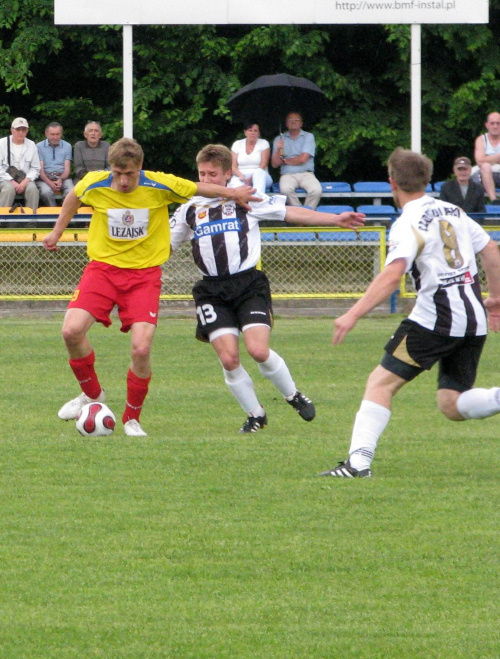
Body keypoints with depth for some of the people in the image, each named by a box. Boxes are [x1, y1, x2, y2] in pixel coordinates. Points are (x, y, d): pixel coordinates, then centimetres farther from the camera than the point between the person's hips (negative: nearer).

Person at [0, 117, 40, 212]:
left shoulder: (31, 145, 9)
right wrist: (12, 182, -15)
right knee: (9, 189, -35)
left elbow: (35, 168, 7)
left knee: (33, 189, -30)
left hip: (25, 180, 2)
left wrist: (25, 182, -12)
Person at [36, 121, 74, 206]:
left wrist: (61, 180, -15)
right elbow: (40, 169, 1)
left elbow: (67, 168, 7)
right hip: (45, 177, -1)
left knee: (71, 192, -32)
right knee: (46, 192, -35)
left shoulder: (67, 146, 14)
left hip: (63, 177, 1)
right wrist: (49, 182, -17)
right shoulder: (39, 147, 9)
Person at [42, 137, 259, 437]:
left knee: (141, 348, -17)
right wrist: (57, 232, 24)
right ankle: (92, 394, 8)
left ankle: (132, 418, 8)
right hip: (103, 266, 1)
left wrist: (233, 193, 15)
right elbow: (73, 198, 16)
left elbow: (198, 188, 7)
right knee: (72, 330, -20)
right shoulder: (93, 185, -9)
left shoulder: (160, 186, -12)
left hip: (144, 273, -1)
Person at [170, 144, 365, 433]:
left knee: (258, 350, -18)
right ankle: (255, 415, 10)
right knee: (228, 358, -11)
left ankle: (294, 395, 10)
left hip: (248, 283, -3)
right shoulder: (190, 209, 13)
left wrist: (336, 219, 0)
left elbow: (290, 213, 6)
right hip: (212, 292, 3)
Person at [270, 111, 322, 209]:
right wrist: (278, 150, -10)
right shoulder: (279, 139, 14)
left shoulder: (308, 137, 8)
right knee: (285, 189, -35)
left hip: (306, 173, 0)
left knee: (317, 190, -32)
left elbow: (303, 159, -2)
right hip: (288, 175, 0)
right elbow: (274, 164, 8)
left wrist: (285, 161, 7)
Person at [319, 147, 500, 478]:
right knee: (452, 406, 10)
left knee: (381, 383, -2)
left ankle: (359, 460, -14)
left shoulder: (408, 224, -9)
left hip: (436, 317, -7)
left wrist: (354, 314, -26)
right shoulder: (453, 211, 14)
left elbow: (392, 275, -23)